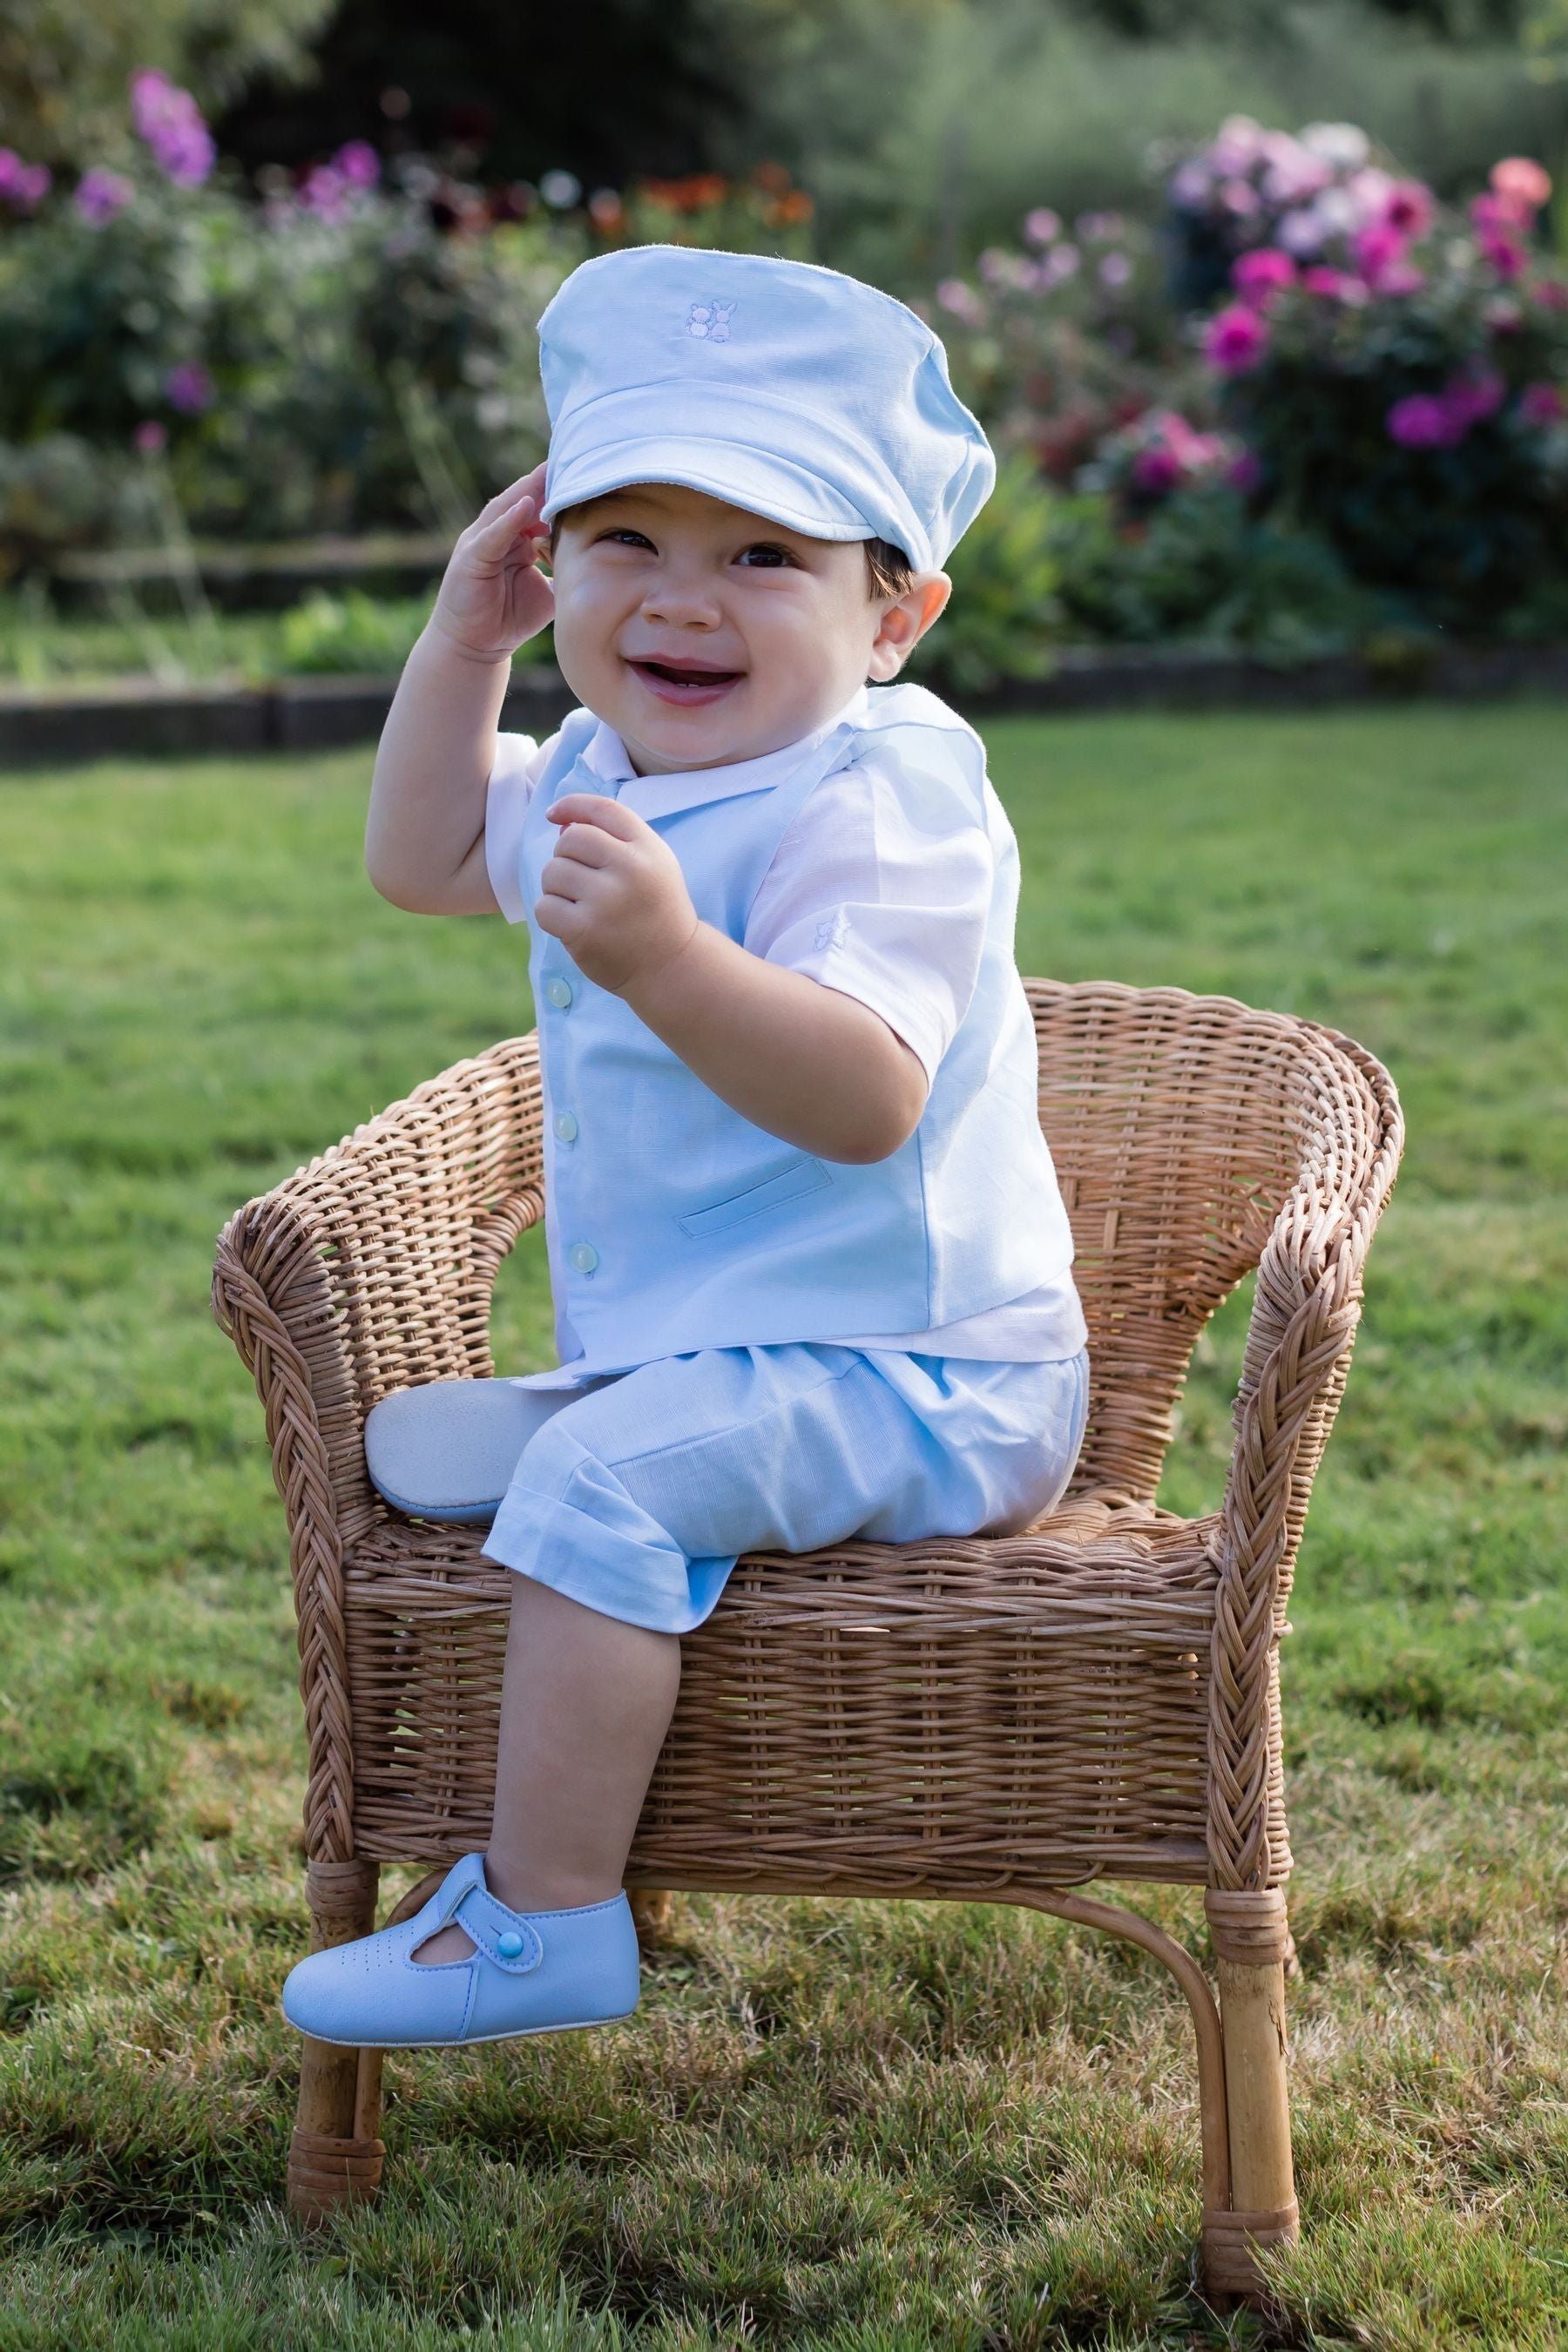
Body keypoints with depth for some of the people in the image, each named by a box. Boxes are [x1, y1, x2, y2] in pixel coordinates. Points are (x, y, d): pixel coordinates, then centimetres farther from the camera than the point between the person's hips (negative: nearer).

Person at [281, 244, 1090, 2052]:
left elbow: (864, 1099, -35)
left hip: (902, 1376, -10)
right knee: (419, 1447, 19)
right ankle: (540, 1819, 22)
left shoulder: (874, 803, -22)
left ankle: (544, 1921, -24)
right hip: (695, 1359, 11)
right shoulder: (605, 776, 9)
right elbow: (421, 857, 26)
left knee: (604, 1475, -31)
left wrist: (669, 959, -48)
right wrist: (464, 635, 15)